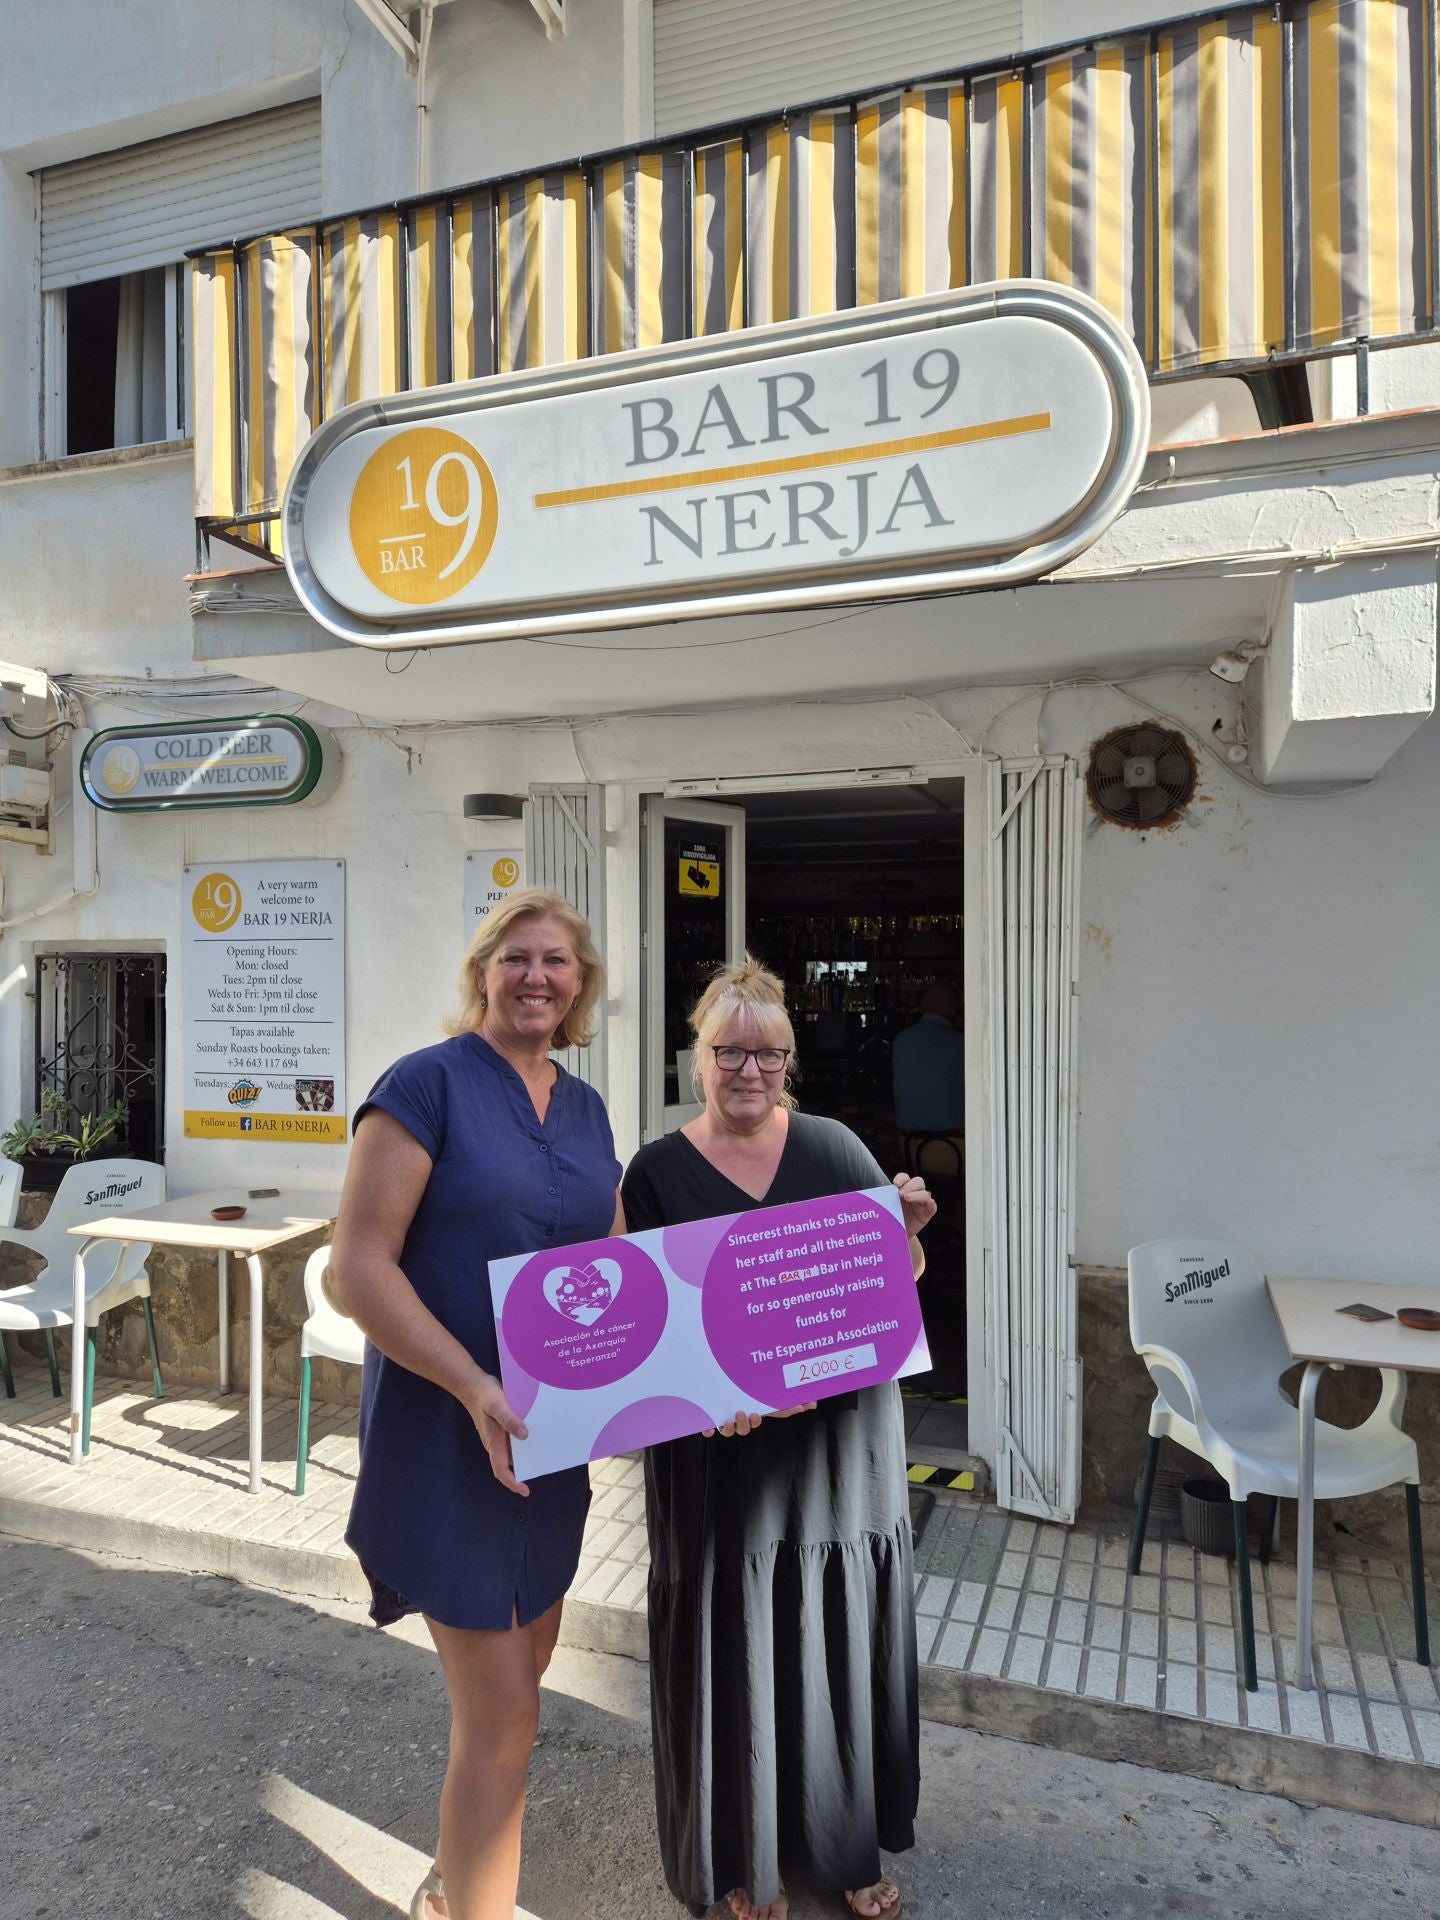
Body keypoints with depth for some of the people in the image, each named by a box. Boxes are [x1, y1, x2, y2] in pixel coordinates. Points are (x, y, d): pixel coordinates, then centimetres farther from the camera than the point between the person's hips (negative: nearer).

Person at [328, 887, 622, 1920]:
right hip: (447, 1430, -7)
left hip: (551, 1428, 8)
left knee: (528, 1659, 24)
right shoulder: (428, 1082, -15)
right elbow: (358, 1266, -19)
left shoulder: (586, 1106, 5)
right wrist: (475, 1387, -27)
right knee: (502, 1717, 1)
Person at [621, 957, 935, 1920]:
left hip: (843, 1439, 2)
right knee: (733, 1649, 11)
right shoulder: (659, 1171, -4)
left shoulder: (835, 1148, 1)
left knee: (843, 1640, 15)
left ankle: (849, 1842, 40)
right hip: (721, 1449, -2)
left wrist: (909, 1227, -15)